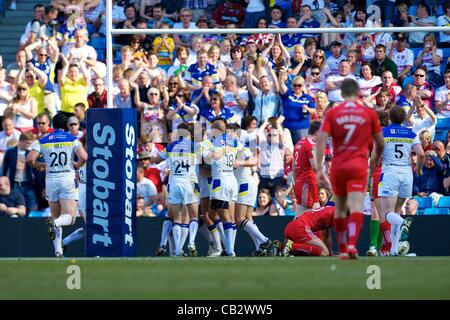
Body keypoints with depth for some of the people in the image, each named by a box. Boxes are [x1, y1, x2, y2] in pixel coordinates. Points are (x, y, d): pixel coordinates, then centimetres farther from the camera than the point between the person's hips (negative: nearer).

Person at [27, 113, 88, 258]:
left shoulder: (42, 141, 5)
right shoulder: (72, 140, 2)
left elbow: (30, 159, -7)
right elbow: (83, 157, -12)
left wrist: (39, 166, 14)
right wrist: (77, 165, 9)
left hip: (51, 180, 2)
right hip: (67, 179, -2)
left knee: (56, 217, 15)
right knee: (70, 217, -4)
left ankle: (58, 251, 7)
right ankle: (55, 223, -38)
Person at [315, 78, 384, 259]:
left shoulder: (332, 114, 3)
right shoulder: (369, 113, 3)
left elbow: (321, 140, -7)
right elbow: (380, 143, 9)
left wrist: (319, 168, -8)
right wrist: (376, 158, 29)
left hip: (338, 166, 2)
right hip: (358, 166, -2)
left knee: (340, 208, 16)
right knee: (356, 207, -10)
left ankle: (342, 249, 20)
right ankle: (352, 244, -31)